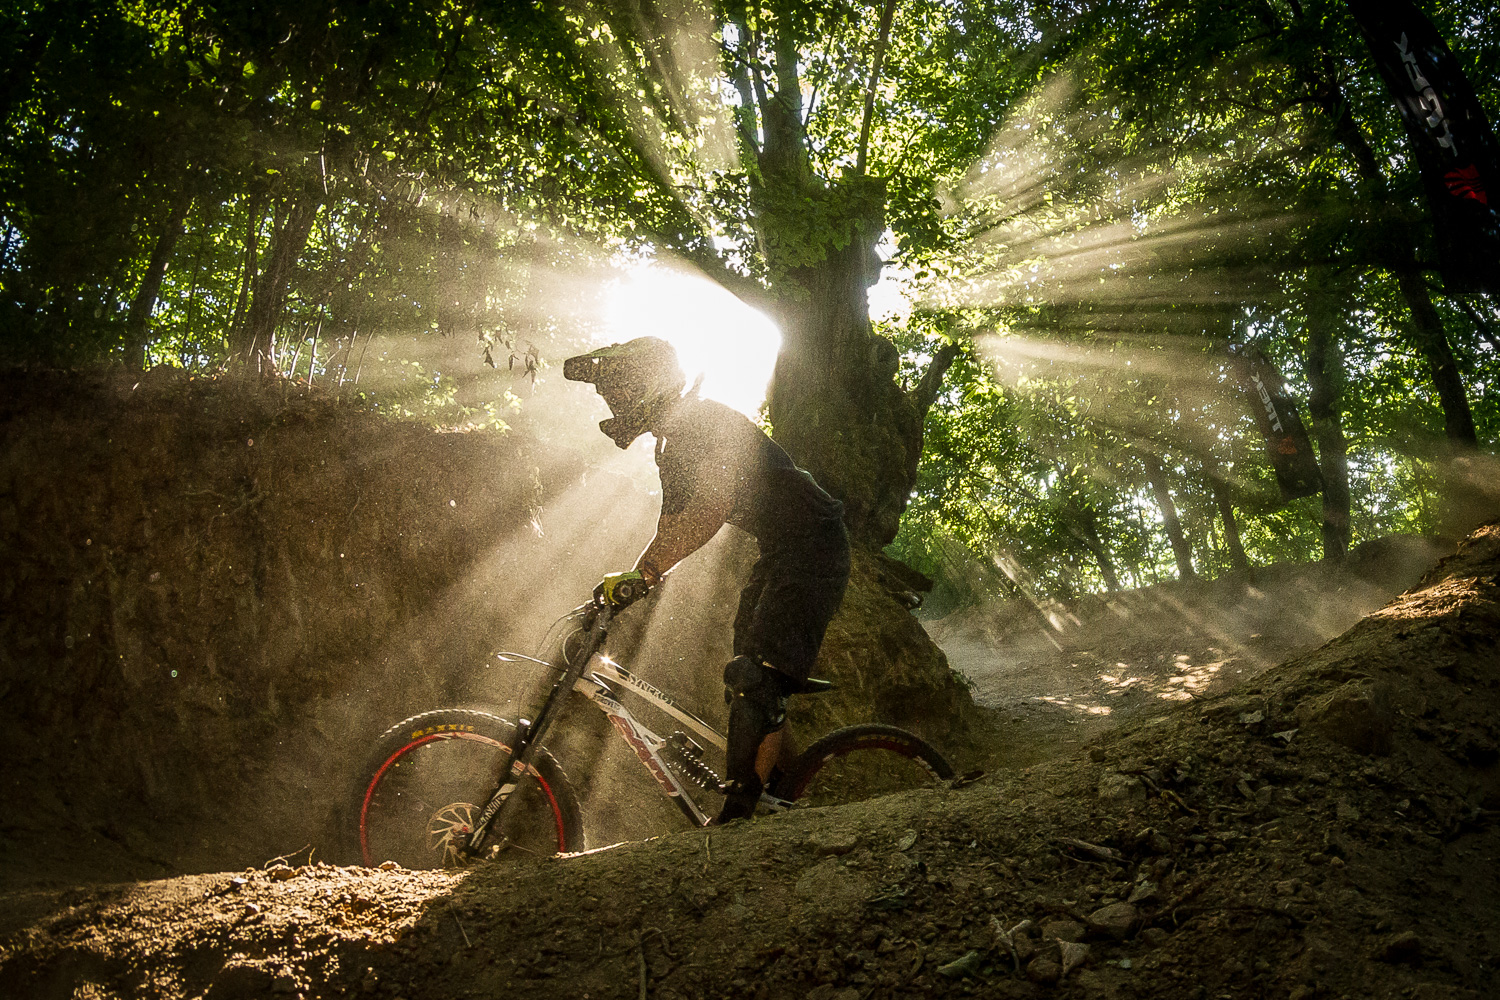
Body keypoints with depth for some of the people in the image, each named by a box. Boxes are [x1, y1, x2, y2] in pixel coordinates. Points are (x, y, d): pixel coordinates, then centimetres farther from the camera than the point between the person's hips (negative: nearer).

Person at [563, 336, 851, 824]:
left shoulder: (705, 420, -16)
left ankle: (736, 820, -15)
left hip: (813, 548, -10)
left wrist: (641, 571, -33)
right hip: (779, 554, 10)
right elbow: (670, 533, 21)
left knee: (756, 679, -19)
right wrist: (625, 584, 12)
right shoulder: (673, 446, 15)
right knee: (748, 687, 8)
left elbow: (713, 507, -31)